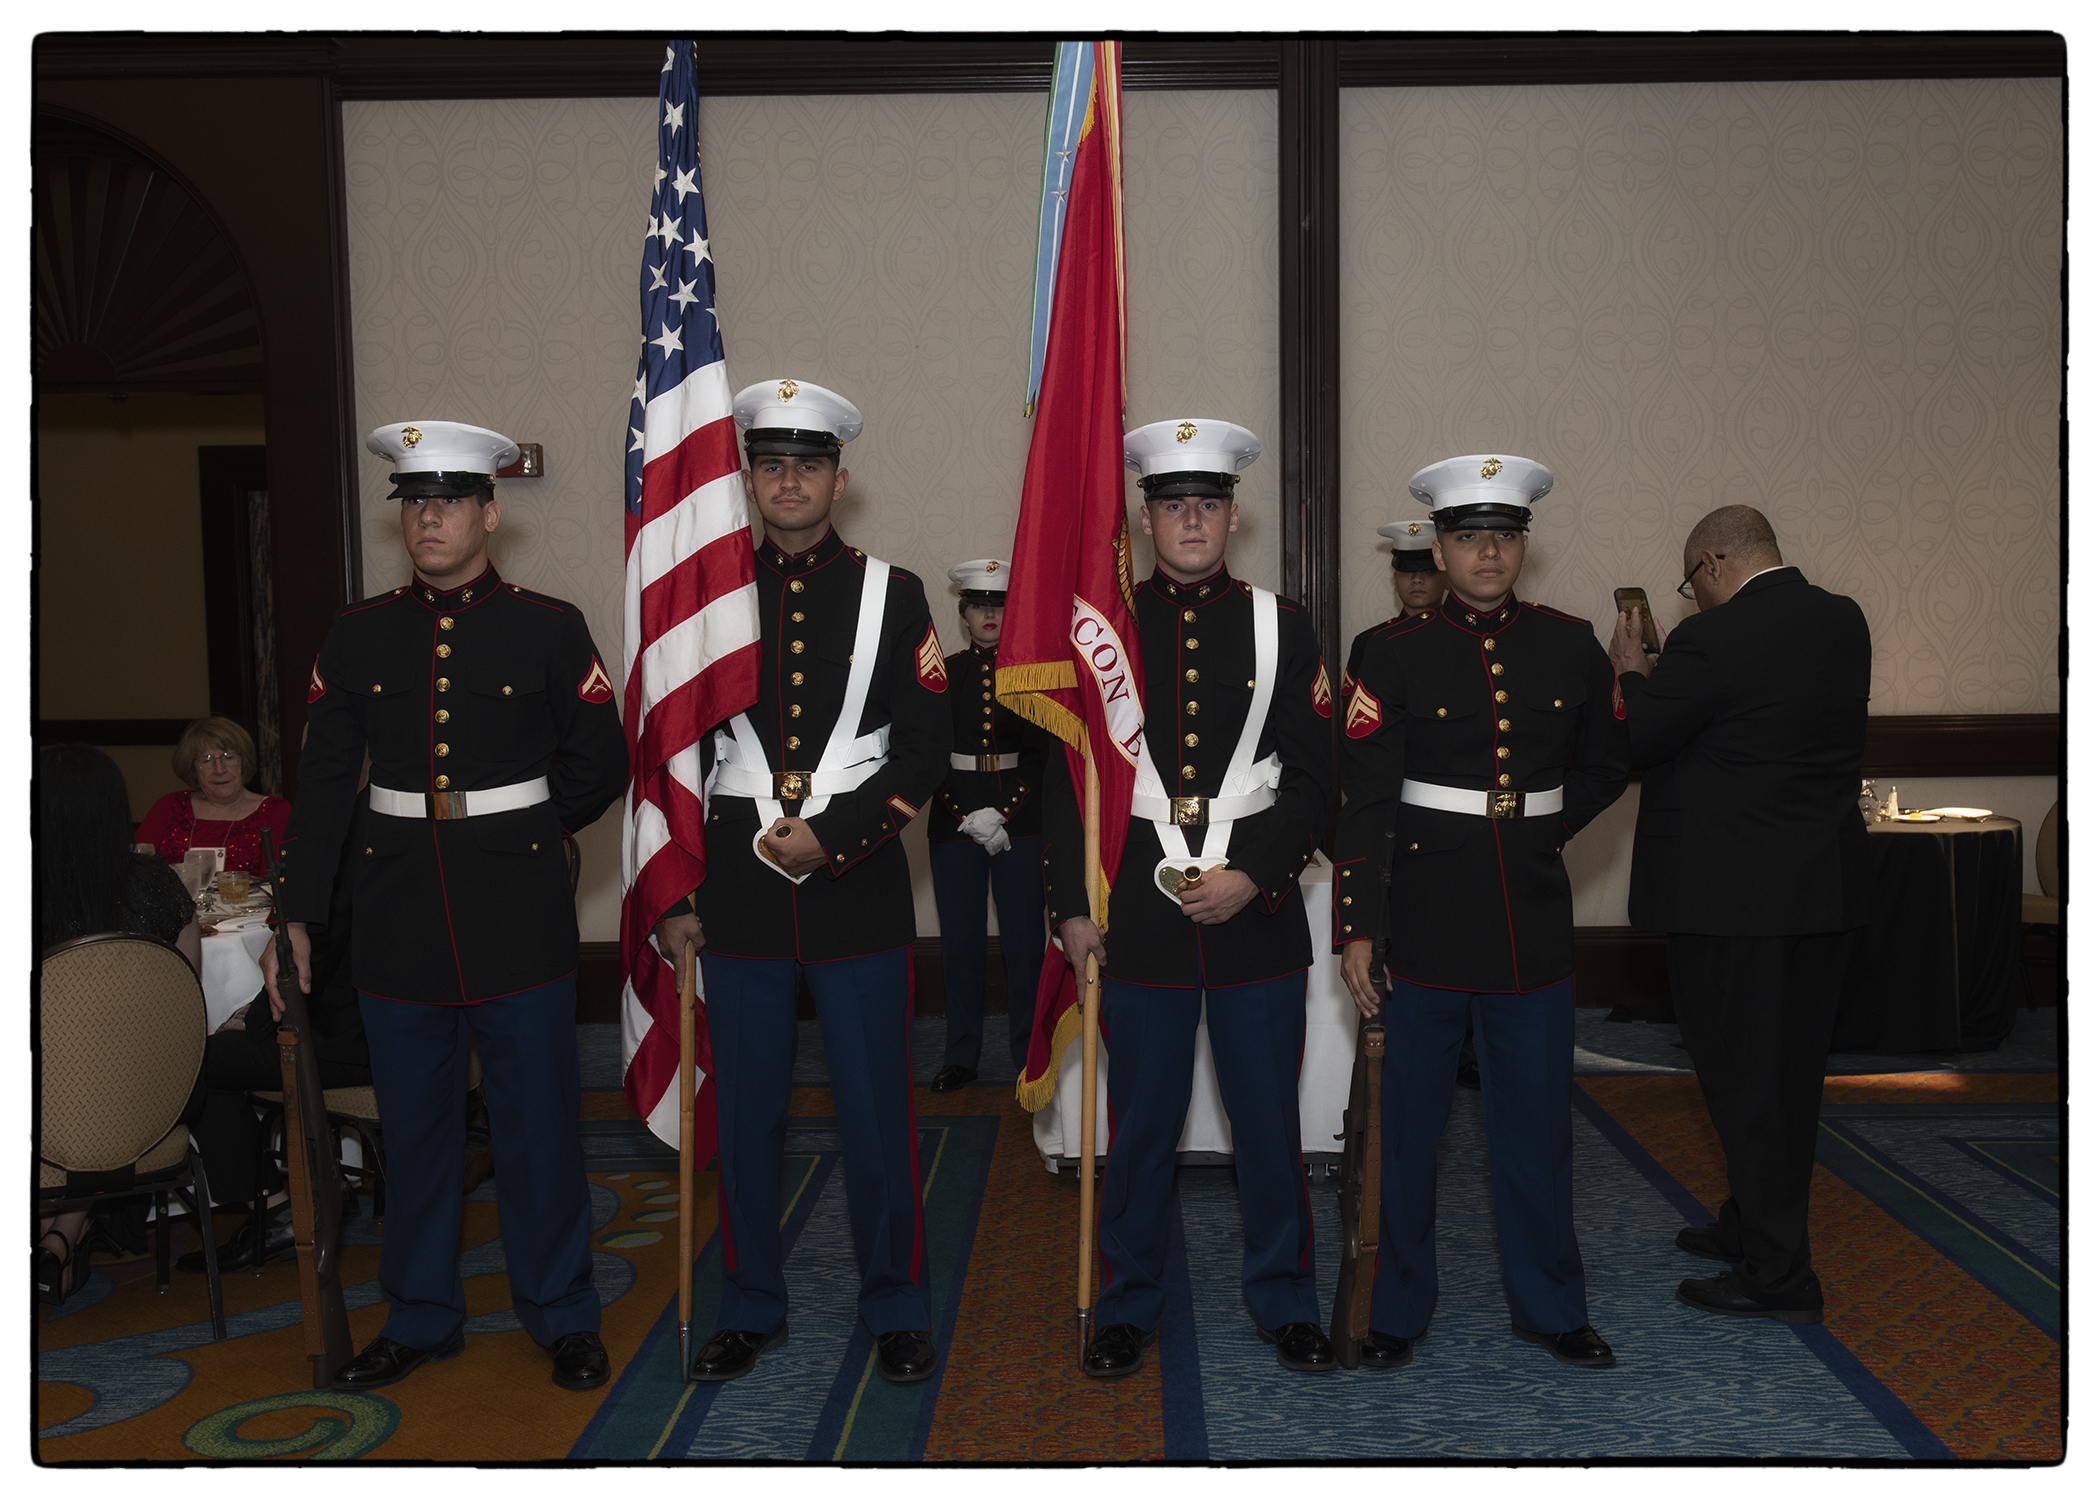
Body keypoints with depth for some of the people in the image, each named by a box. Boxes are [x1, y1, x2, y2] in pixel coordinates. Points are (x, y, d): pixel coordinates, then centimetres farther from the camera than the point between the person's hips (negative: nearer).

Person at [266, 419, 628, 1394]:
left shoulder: (550, 629, -2)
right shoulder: (357, 636, 6)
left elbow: (600, 769, 3)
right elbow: (323, 782, 7)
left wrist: (513, 832, 6)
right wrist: (297, 915, 4)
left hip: (520, 917, -2)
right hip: (398, 920, 3)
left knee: (539, 1122, 6)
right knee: (415, 1128, 13)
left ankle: (561, 1316, 22)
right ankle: (421, 1319, 29)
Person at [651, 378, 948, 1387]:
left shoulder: (891, 594, 3)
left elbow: (926, 751, -1)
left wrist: (832, 836, -12)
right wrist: (671, 900, 4)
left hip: (859, 891, -1)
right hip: (739, 896, 2)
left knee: (876, 1113, 5)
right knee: (745, 1114, 9)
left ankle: (894, 1311, 22)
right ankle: (751, 1310, 26)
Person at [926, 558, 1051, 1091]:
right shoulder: (941, 674, 7)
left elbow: (1041, 752, 0)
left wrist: (1003, 810, -12)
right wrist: (968, 816, -11)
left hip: (1021, 821, -1)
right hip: (954, 822, 1)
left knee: (1023, 940, 2)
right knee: (959, 941, 4)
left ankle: (1027, 1053, 15)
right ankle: (961, 1055, 16)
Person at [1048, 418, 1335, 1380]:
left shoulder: (1281, 627, 5)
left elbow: (1312, 776, 2)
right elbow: (1066, 778, 4)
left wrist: (1251, 877, -10)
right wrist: (1072, 908, -1)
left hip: (1258, 910, 1)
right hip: (1139, 913, 0)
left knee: (1269, 1119, 9)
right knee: (1141, 1122, 8)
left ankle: (1284, 1302, 26)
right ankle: (1128, 1308, 24)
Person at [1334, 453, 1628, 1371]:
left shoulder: (1571, 649, 4)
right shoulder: (1396, 654, -5)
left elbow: (1603, 769, 20)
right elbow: (1362, 801, -8)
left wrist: (1540, 832, 9)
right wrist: (1354, 931, -12)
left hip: (1534, 926, 3)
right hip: (1425, 925, -2)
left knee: (1536, 1124, 13)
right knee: (1409, 1125, 7)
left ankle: (1549, 1307, 29)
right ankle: (1397, 1310, 23)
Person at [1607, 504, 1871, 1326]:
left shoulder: (1713, 639, -18)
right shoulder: (1844, 621, 6)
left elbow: (1634, 743, -12)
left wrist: (1632, 674, 7)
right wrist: (1664, 675, 16)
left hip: (1733, 894, -8)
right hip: (1827, 887, 8)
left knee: (1742, 1078, 1)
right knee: (1790, 1072, 18)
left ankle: (1778, 1274, 7)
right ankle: (1753, 1224, 35)